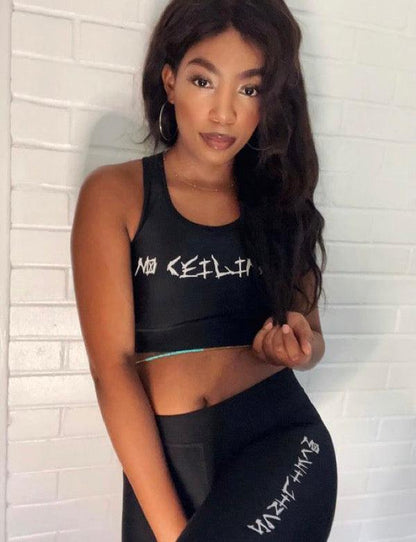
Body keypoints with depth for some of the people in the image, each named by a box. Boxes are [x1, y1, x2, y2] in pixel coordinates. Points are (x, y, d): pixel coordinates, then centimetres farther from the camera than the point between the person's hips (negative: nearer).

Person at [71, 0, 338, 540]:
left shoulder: (281, 199, 6)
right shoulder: (116, 193, -3)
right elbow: (112, 366, -9)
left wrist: (301, 345, -8)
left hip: (282, 443, 1)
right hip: (163, 456, 0)